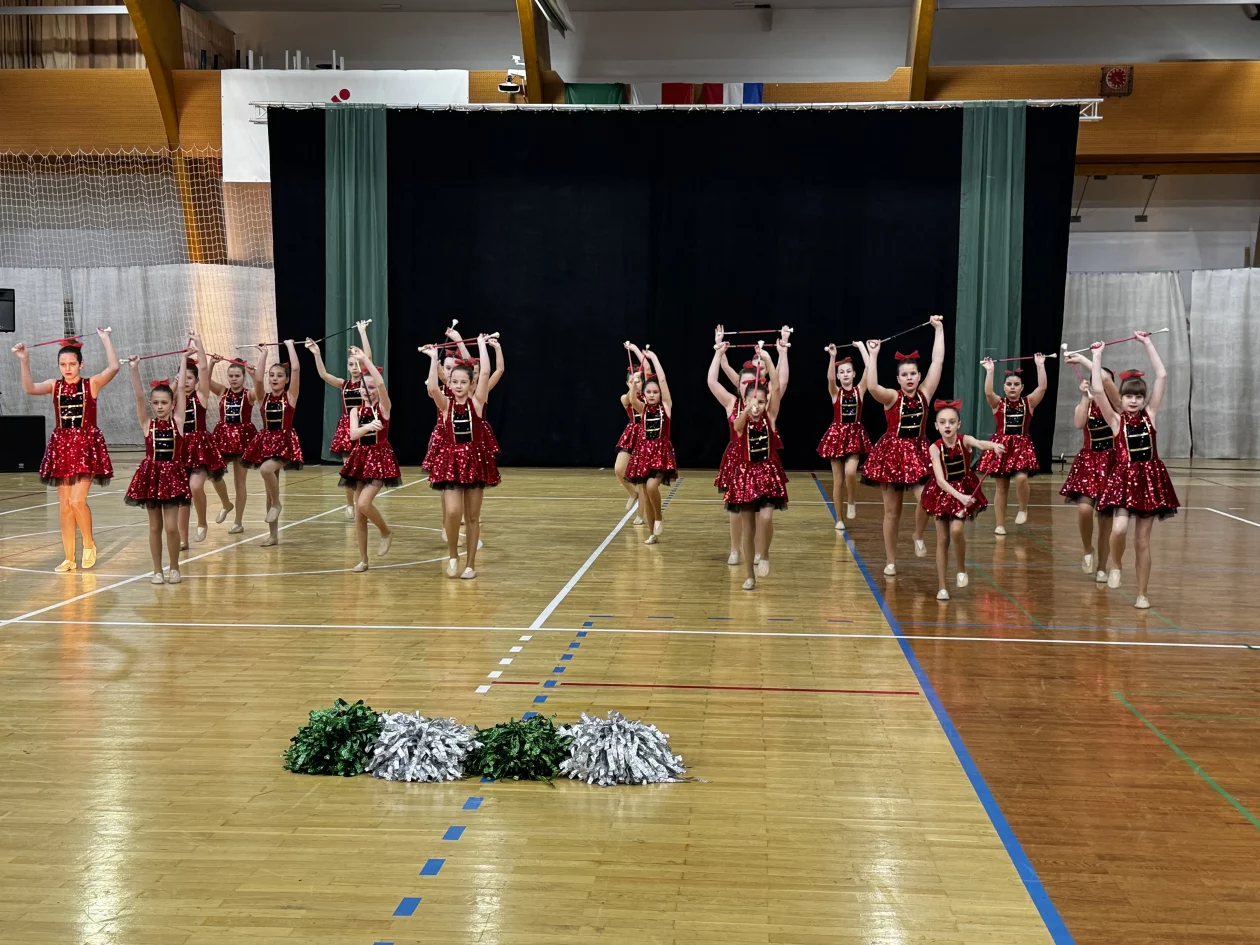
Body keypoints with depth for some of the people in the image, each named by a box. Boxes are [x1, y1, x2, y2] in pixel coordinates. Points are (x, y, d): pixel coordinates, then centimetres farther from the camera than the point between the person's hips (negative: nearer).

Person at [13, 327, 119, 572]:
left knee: (77, 500, -15)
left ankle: (89, 544, 10)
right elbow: (29, 389, -13)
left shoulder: (92, 384, -3)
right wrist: (25, 361, -23)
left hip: (86, 446, -4)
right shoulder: (55, 386, 5)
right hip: (62, 447, 4)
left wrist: (105, 339, -16)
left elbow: (114, 368, -20)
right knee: (64, 506, 6)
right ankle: (69, 558, 13)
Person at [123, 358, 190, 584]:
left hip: (173, 475, -1)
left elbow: (181, 391, -1)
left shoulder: (177, 421, 1)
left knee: (171, 526, -4)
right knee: (155, 526, 8)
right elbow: (139, 397, -9)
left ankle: (174, 568, 13)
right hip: (151, 475, 1)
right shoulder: (147, 424, 1)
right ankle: (157, 570, 16)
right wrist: (134, 369, -19)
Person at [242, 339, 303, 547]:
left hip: (285, 442, -5)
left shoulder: (290, 396, -3)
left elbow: (296, 369, -14)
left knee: (266, 469, -34)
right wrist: (264, 353, -4)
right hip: (266, 442, 5)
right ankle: (273, 535, 17)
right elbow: (258, 378, -13)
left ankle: (276, 504, -7)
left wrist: (290, 345, -5)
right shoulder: (263, 397, 4)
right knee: (269, 490, 9)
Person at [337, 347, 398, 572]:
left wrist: (365, 359, -24)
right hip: (360, 459, 5)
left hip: (380, 459, -5)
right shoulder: (356, 411, 5)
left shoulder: (384, 407, -5)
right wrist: (368, 426, -32)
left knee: (364, 504, -21)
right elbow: (353, 434, -12)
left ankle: (386, 532, 8)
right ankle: (363, 559, 14)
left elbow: (381, 383, -24)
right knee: (358, 511, 5)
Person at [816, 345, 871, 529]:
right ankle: (839, 518, 15)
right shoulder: (835, 392, -2)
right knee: (838, 481, 4)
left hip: (855, 435, 0)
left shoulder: (859, 390, 1)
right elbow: (830, 377, -22)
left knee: (850, 472, -23)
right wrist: (832, 356, -33)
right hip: (837, 435, 0)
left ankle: (852, 503, 4)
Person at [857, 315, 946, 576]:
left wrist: (939, 329, -3)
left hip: (918, 453, 2)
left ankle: (918, 536, 13)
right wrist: (873, 356, -29)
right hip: (892, 454, -2)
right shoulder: (891, 397, -9)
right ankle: (891, 561, 15)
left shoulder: (925, 393, -1)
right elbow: (872, 387, -32)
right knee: (892, 512, 5)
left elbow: (938, 361, -4)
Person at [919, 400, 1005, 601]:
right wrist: (959, 496, -39)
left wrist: (993, 445, -65)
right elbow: (940, 480, -25)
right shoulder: (935, 448, -18)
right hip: (943, 492, 1)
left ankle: (962, 570, 5)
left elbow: (979, 443, -41)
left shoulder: (965, 440, -17)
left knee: (956, 530, -22)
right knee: (942, 540, 3)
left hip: (965, 489, -1)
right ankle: (942, 587, 13)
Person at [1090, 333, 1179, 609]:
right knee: (1119, 528, -24)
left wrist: (1148, 343, 5)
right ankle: (1116, 566, 8)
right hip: (1124, 479, -2)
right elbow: (1097, 390, -12)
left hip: (1150, 479, 2)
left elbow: (1162, 376, 2)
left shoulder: (1149, 415, 5)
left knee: (1142, 541, 6)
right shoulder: (1116, 420, 0)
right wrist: (1097, 356, -6)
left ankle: (1142, 595, 15)